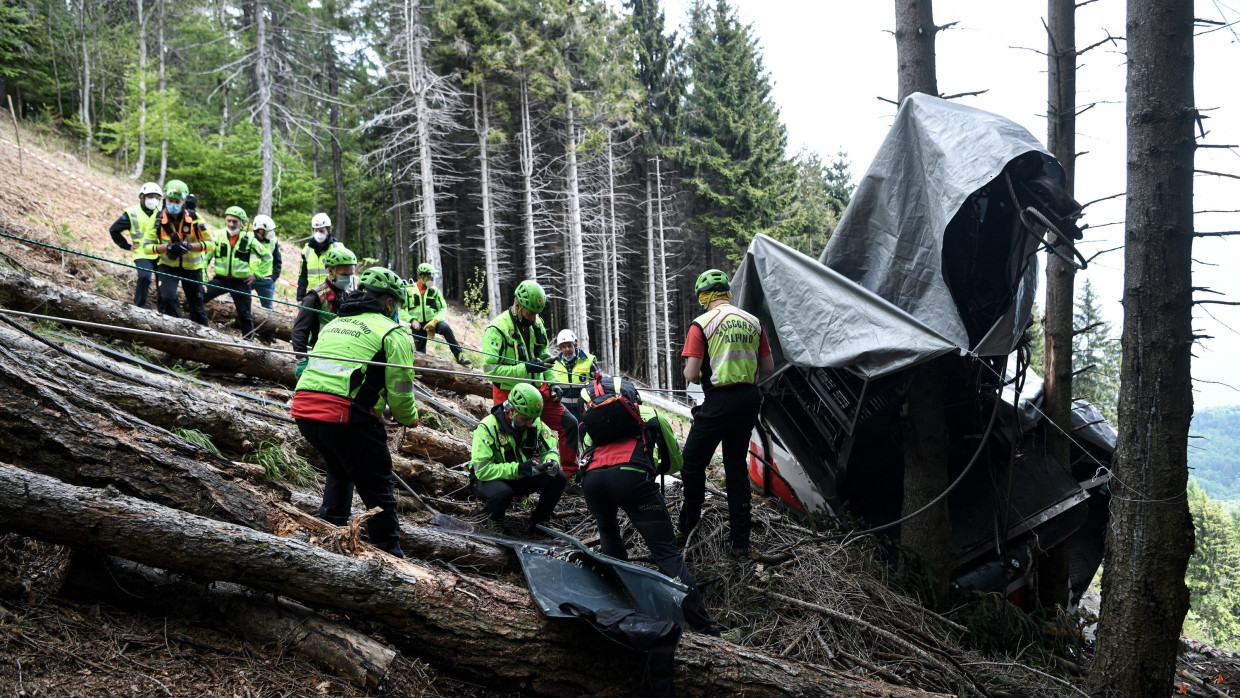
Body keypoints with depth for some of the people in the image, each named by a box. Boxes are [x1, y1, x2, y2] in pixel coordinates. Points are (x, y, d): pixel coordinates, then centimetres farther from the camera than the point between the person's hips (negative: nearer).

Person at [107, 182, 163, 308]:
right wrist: (127, 246, 3)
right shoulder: (132, 213, 1)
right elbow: (113, 230, 9)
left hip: (160, 254, 3)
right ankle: (139, 308, -16)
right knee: (144, 277, -27)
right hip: (142, 255, -3)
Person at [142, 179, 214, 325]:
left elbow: (211, 244, -15)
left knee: (196, 305, 9)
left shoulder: (194, 219, -16)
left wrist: (188, 246, -31)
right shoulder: (158, 219, -14)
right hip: (167, 265, 0)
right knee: (167, 298, -23)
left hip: (191, 266, 0)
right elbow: (146, 247, -13)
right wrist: (168, 247, -31)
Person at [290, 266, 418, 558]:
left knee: (340, 471, 32)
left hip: (303, 411, 7)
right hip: (346, 416, -7)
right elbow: (400, 394, -3)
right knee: (377, 490, 7)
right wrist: (410, 418, 18)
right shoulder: (393, 333, 2)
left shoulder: (333, 324, 24)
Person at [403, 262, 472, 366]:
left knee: (446, 327, -30)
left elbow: (443, 308, 2)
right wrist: (412, 320, -16)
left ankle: (459, 355, -32)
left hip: (432, 322, 0)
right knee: (420, 353, 1)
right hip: (418, 325, 0)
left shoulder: (434, 291, 2)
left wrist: (435, 321, -15)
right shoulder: (409, 290, -2)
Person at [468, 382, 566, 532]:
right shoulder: (487, 428, -26)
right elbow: (482, 469, -31)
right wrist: (518, 468, -39)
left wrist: (552, 462, -25)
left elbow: (550, 450, 0)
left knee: (559, 479, -16)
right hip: (489, 479, -5)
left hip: (520, 479, 5)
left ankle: (539, 519, 7)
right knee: (502, 492, -39)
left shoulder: (535, 424, -9)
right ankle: (494, 517, -4)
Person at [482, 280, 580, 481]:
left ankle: (570, 475, 11)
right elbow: (490, 369, -22)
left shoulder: (537, 324, 6)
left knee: (569, 423, 1)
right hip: (509, 394, -6)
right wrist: (525, 368, -27)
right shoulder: (497, 329, -16)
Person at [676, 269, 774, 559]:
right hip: (750, 399, 6)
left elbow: (691, 374, -13)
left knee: (693, 464, 8)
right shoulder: (753, 322, 7)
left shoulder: (702, 324, -9)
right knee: (736, 465, 14)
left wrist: (697, 373, 10)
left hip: (720, 401, -6)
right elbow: (768, 368, 11)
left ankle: (687, 529, 14)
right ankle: (741, 540, 15)